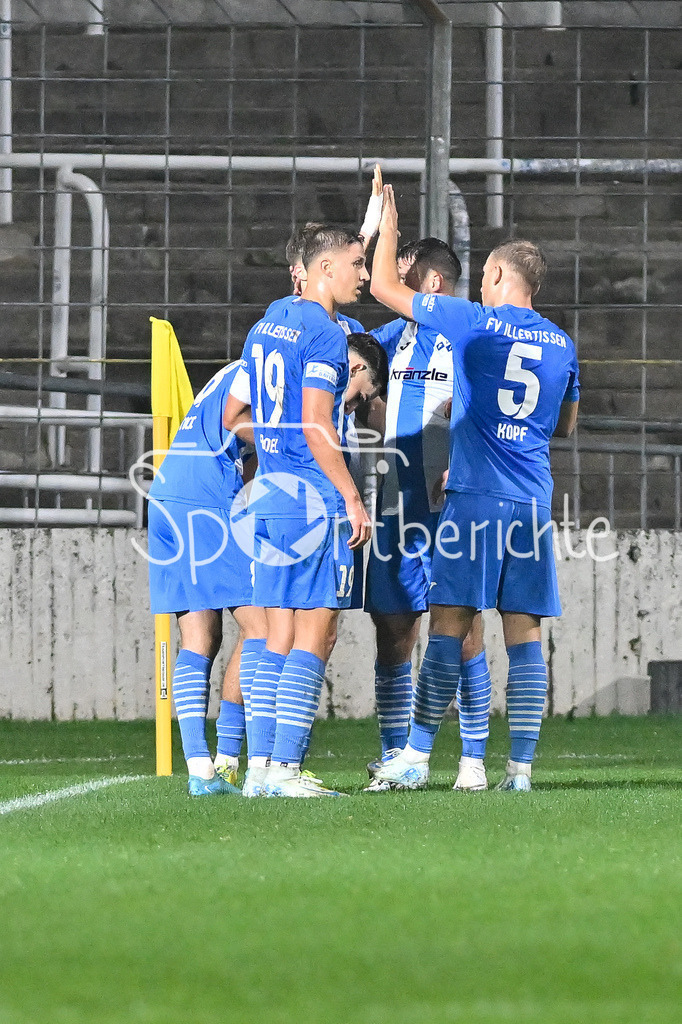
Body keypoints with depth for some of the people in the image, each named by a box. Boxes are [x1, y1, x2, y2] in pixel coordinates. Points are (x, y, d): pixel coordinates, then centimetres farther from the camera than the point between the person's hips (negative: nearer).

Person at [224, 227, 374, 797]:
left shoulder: (266, 326, 15)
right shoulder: (324, 334, -12)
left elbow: (233, 417, 19)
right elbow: (316, 428, -18)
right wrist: (352, 499, -16)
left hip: (269, 492, 9)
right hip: (315, 495, -9)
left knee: (280, 638, 10)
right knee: (314, 638, -6)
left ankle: (260, 765, 7)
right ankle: (285, 769, -10)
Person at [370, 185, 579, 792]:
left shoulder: (473, 322, -1)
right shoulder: (563, 344, 13)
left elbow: (385, 288, 5)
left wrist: (388, 228, 19)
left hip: (475, 496, -4)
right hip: (533, 503, 4)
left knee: (449, 626, -5)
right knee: (524, 635, 3)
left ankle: (416, 758, -6)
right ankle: (521, 766, -1)